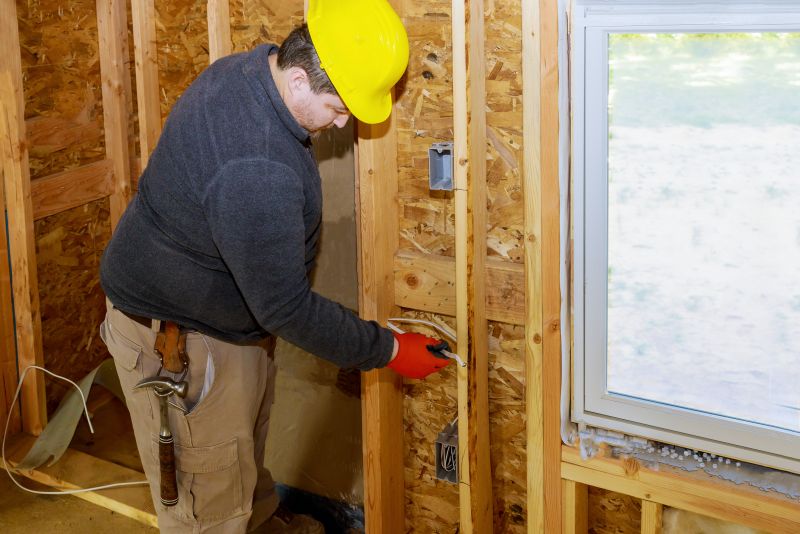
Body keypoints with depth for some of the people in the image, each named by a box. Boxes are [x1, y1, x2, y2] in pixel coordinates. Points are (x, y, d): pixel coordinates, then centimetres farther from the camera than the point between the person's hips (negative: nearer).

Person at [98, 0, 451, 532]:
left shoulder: (255, 65, -8)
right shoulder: (255, 170, -39)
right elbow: (286, 307, -31)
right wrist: (388, 350, -21)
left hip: (237, 317, 10)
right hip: (178, 335, -10)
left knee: (248, 446, 30)